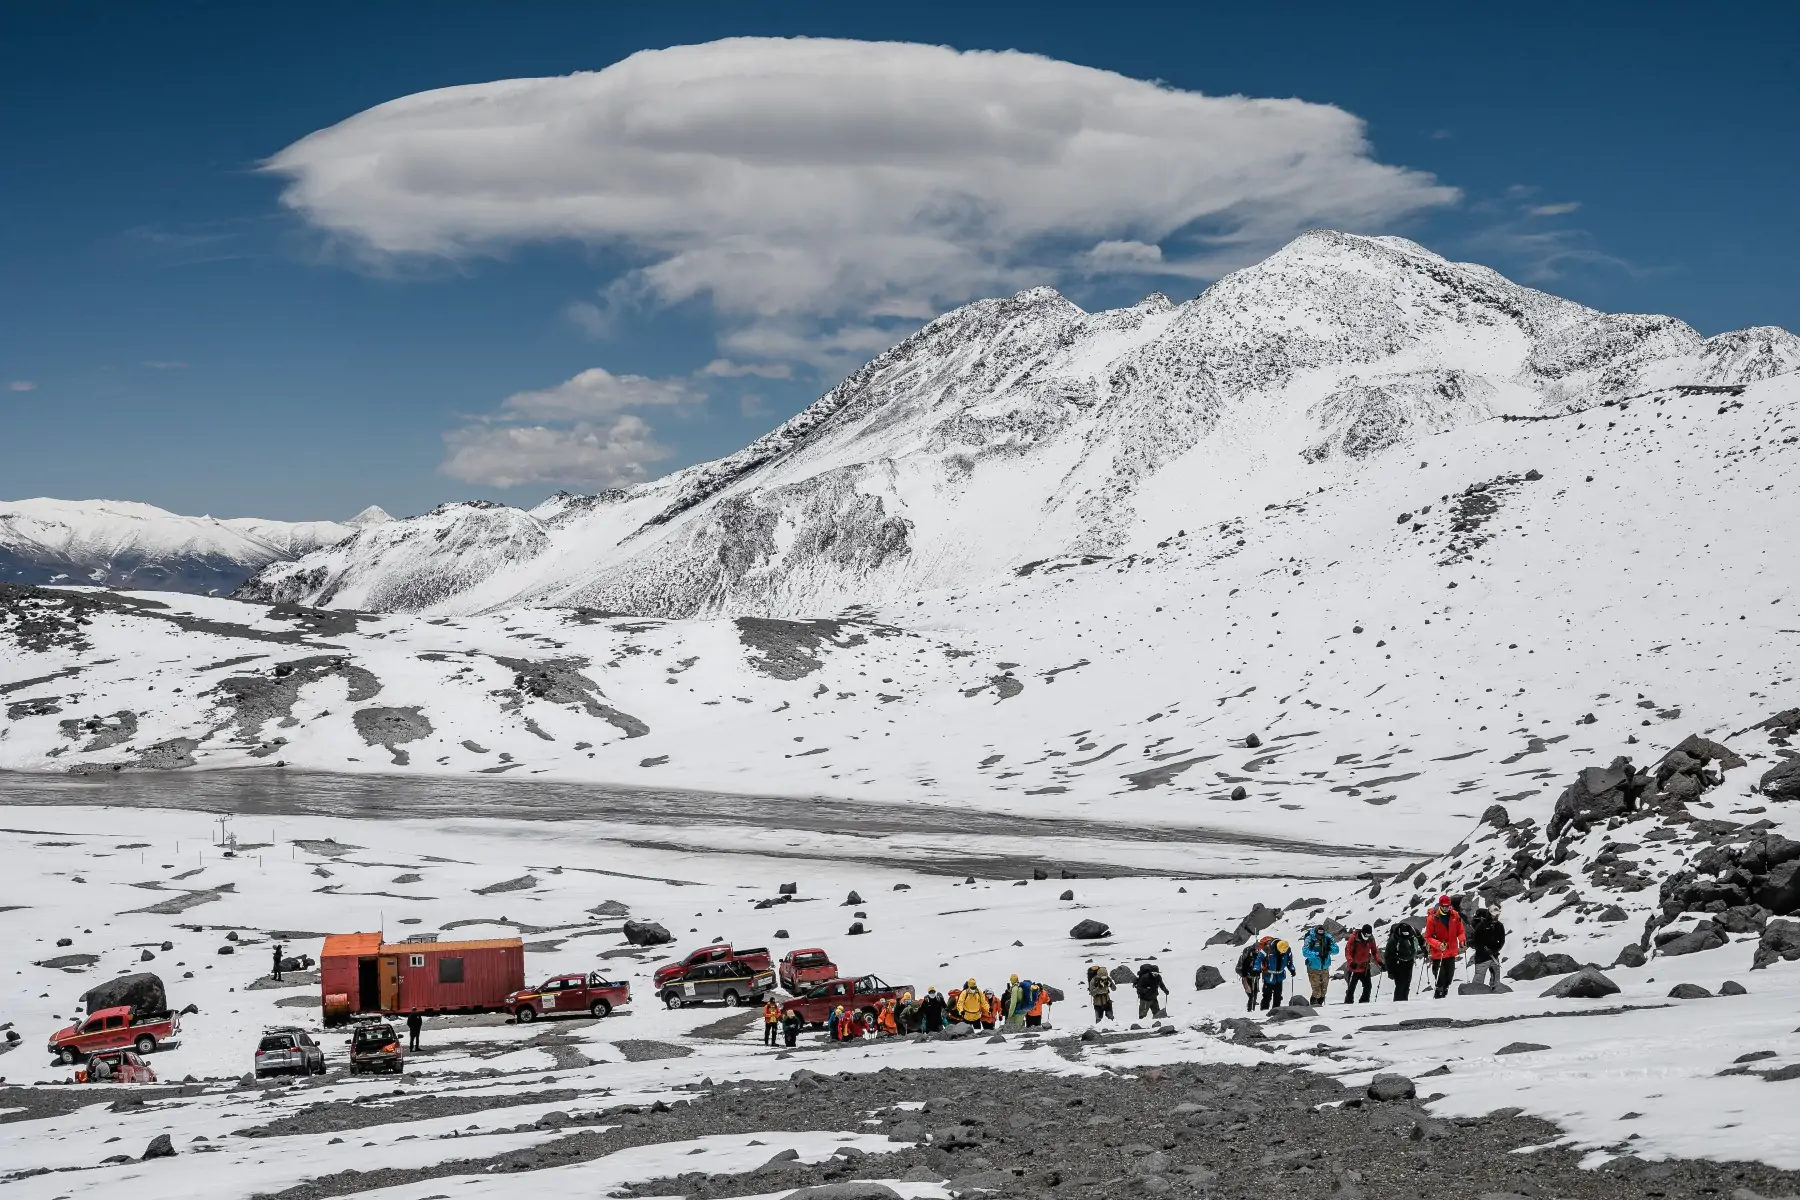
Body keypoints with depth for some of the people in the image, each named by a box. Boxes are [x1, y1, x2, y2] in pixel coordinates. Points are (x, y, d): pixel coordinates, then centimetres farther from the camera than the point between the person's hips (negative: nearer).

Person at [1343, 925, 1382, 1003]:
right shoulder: (1354, 938, -15)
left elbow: (1374, 952, 10)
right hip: (1354, 968, -4)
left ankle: (1364, 1002, 13)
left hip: (1365, 968, 4)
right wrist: (1351, 962, -30)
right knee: (1351, 987, -3)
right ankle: (1348, 1002, 6)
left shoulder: (1371, 939, 0)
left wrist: (1379, 961, -5)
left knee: (1368, 986, 1)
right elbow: (1348, 952, -16)